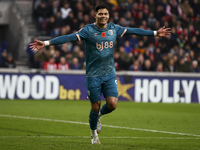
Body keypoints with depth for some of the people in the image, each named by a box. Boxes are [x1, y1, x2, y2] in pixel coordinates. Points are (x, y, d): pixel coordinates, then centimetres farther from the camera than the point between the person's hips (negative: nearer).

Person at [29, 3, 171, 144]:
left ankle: (99, 115, 25)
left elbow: (133, 31, 13)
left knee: (112, 104, -11)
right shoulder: (88, 30, -11)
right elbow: (69, 37, -19)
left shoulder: (114, 28, 3)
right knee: (95, 107, 2)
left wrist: (155, 33, 20)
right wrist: (46, 43, -30)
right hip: (93, 76, -3)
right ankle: (94, 134, 28)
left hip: (110, 74, 3)